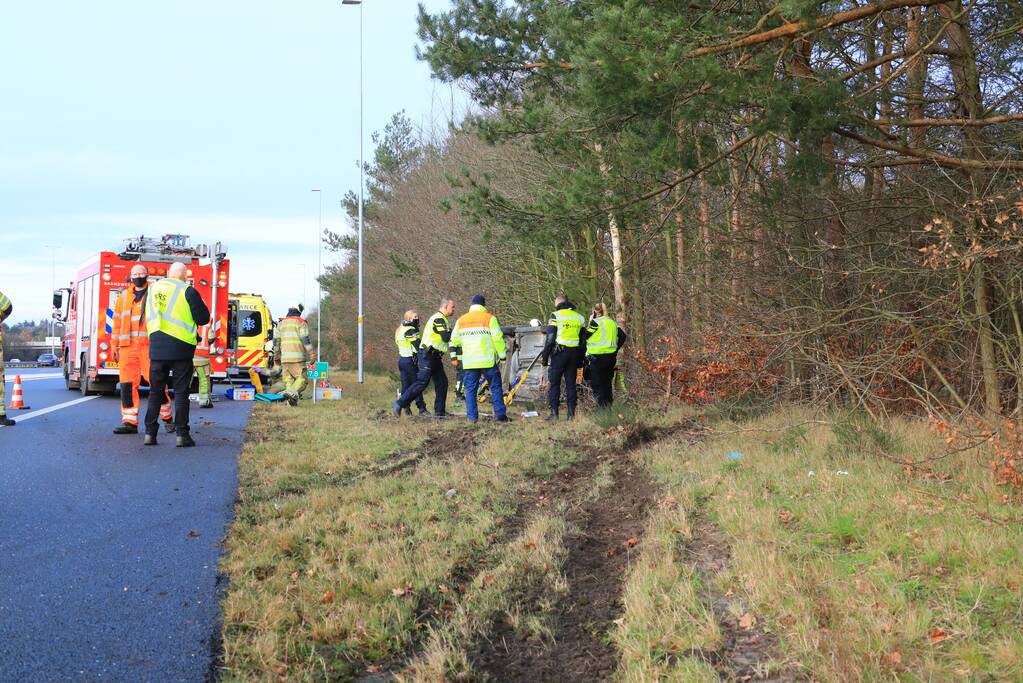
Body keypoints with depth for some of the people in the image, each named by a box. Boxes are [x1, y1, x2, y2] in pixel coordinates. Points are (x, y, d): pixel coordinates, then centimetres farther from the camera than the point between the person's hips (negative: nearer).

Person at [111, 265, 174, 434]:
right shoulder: (123, 297, 17)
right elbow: (117, 322, 18)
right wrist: (114, 346, 13)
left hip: (150, 346, -3)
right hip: (128, 346, 4)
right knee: (127, 384, -1)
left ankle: (167, 418, 11)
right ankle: (130, 423, 3)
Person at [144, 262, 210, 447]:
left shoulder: (152, 289, 8)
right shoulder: (187, 291, -8)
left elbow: (146, 317, 18)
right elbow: (203, 318, -5)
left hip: (156, 348, 4)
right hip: (180, 348, -4)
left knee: (155, 391, 12)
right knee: (181, 392, 1)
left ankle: (150, 433, 11)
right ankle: (182, 434, -1)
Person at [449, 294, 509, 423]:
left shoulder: (461, 320, 11)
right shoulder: (489, 318, -2)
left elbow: (454, 340, 16)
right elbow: (498, 338, -6)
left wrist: (456, 356, 26)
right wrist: (503, 354, 4)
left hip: (469, 362, 3)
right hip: (488, 360, -3)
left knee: (470, 389, 7)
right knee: (496, 387, 5)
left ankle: (472, 416, 2)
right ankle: (500, 414, 2)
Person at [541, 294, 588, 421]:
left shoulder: (555, 315, -4)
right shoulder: (580, 317, 12)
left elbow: (550, 338, -9)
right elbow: (583, 340, 14)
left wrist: (544, 355, -3)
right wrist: (580, 359, 18)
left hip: (559, 353, -4)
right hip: (574, 353, 5)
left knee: (553, 383, 2)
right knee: (571, 383, 10)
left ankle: (554, 412, -3)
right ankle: (571, 413, 7)